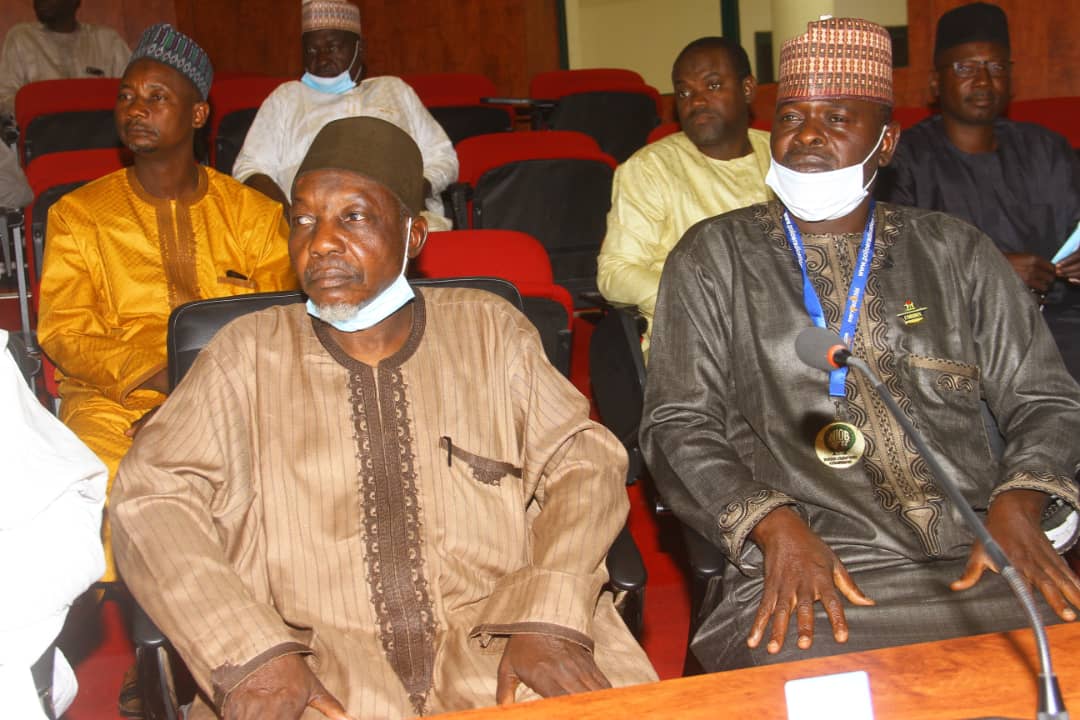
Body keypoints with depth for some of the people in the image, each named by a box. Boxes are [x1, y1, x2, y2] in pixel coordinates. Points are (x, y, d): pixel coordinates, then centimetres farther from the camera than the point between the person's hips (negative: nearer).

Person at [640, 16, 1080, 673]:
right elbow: (678, 427, 3)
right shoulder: (714, 256, 11)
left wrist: (1018, 506, -7)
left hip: (982, 562, 3)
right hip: (809, 573, -3)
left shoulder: (955, 251, 17)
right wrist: (776, 524, -14)